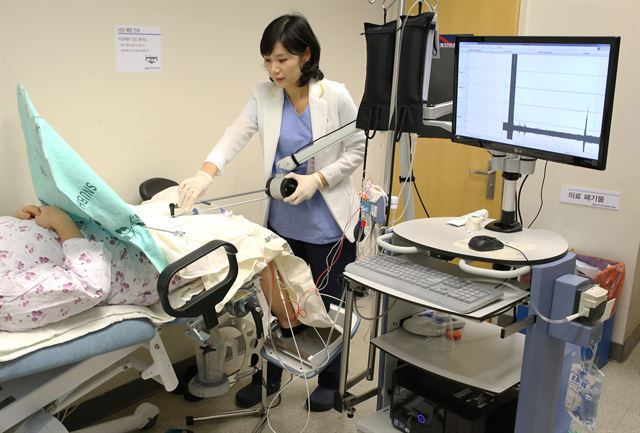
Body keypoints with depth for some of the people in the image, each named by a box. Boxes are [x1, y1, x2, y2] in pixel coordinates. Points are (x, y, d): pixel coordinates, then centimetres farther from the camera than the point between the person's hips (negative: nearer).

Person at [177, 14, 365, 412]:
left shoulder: (336, 96, -12)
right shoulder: (264, 96, -2)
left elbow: (357, 151, -7)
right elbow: (234, 138, -13)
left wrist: (317, 179, -21)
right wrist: (205, 174, -31)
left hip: (327, 223, -3)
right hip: (282, 220, 4)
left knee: (328, 304, 11)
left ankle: (330, 382, 34)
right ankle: (267, 378, 37)